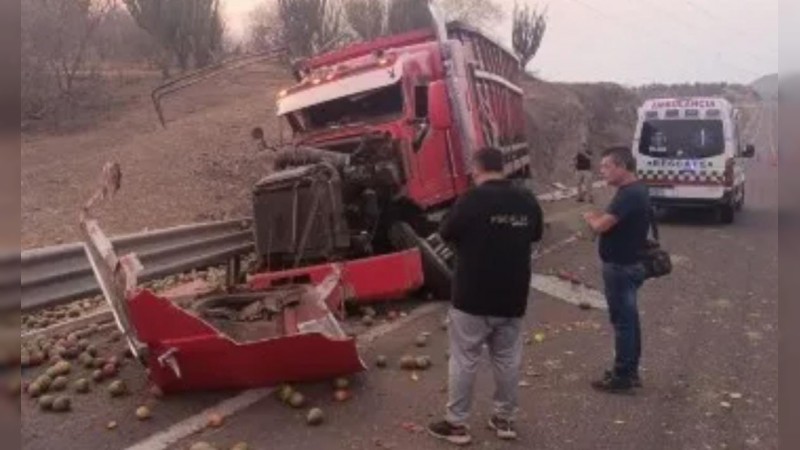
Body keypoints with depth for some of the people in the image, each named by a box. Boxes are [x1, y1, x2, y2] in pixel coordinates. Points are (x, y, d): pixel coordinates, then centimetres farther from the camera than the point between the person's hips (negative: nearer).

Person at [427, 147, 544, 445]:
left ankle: (456, 424, 14)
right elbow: (535, 237, 17)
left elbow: (446, 236, -4)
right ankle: (505, 419, 26)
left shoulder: (472, 200, -15)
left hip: (472, 296, -5)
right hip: (512, 297, 5)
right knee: (507, 359, 15)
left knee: (464, 360, 6)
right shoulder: (527, 201, 2)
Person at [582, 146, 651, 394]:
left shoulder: (629, 194, -23)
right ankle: (629, 371, 27)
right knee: (628, 318, 16)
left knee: (623, 320, -1)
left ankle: (622, 376, 9)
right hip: (627, 263, 10)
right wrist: (599, 216, -1)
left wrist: (589, 217, -8)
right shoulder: (635, 190, 11)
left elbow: (601, 226, -29)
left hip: (622, 267, -10)